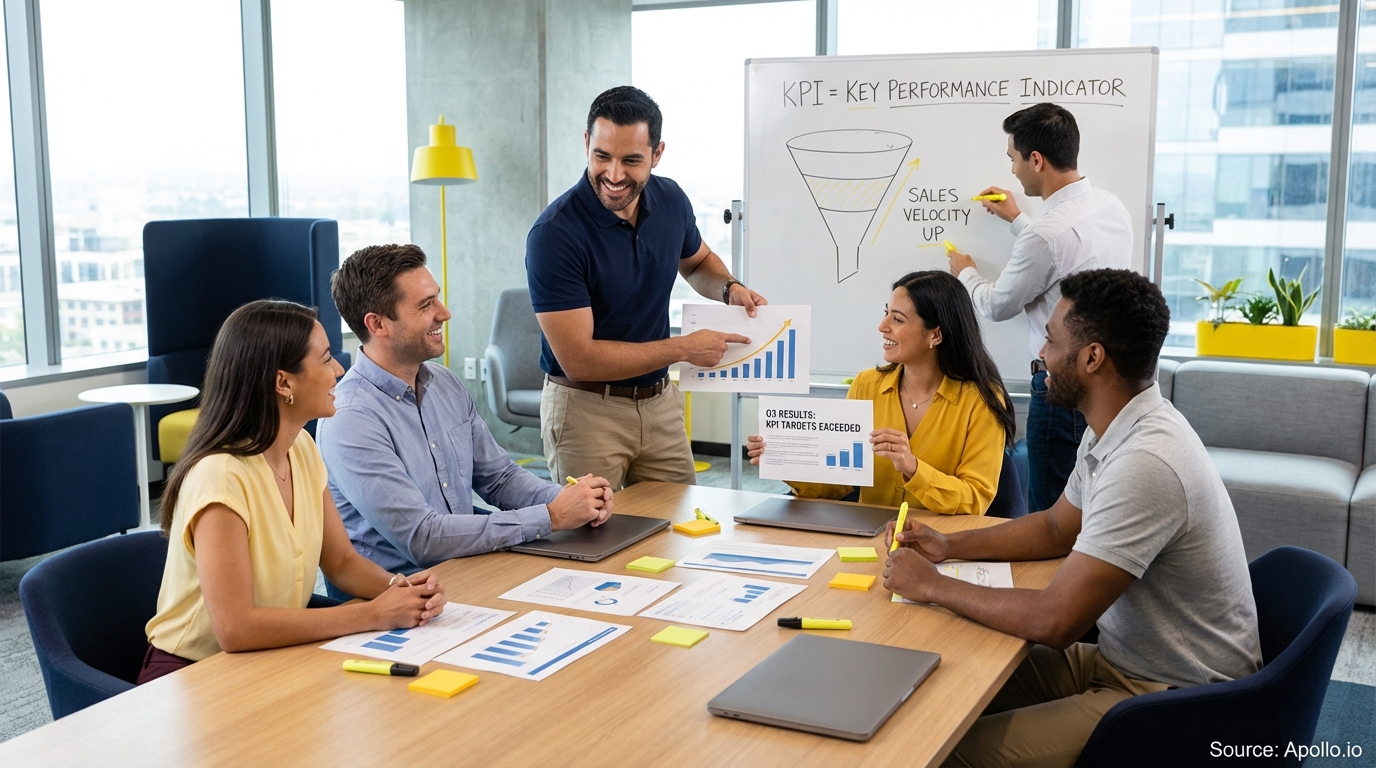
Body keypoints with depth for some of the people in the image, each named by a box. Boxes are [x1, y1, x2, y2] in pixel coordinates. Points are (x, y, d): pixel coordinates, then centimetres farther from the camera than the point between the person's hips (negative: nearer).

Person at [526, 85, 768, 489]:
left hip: (660, 402, 5)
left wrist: (730, 288, -2)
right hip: (586, 408, -5)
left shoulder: (670, 200, -3)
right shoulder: (554, 235, -22)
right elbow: (578, 359, -23)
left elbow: (697, 260, 20)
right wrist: (683, 348, -18)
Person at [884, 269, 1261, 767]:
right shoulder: (1115, 430, 2)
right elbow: (1057, 529, 20)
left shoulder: (1145, 463, -29)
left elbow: (1055, 622, -29)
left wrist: (931, 585, -17)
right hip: (1122, 658, 9)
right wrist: (949, 547, 7)